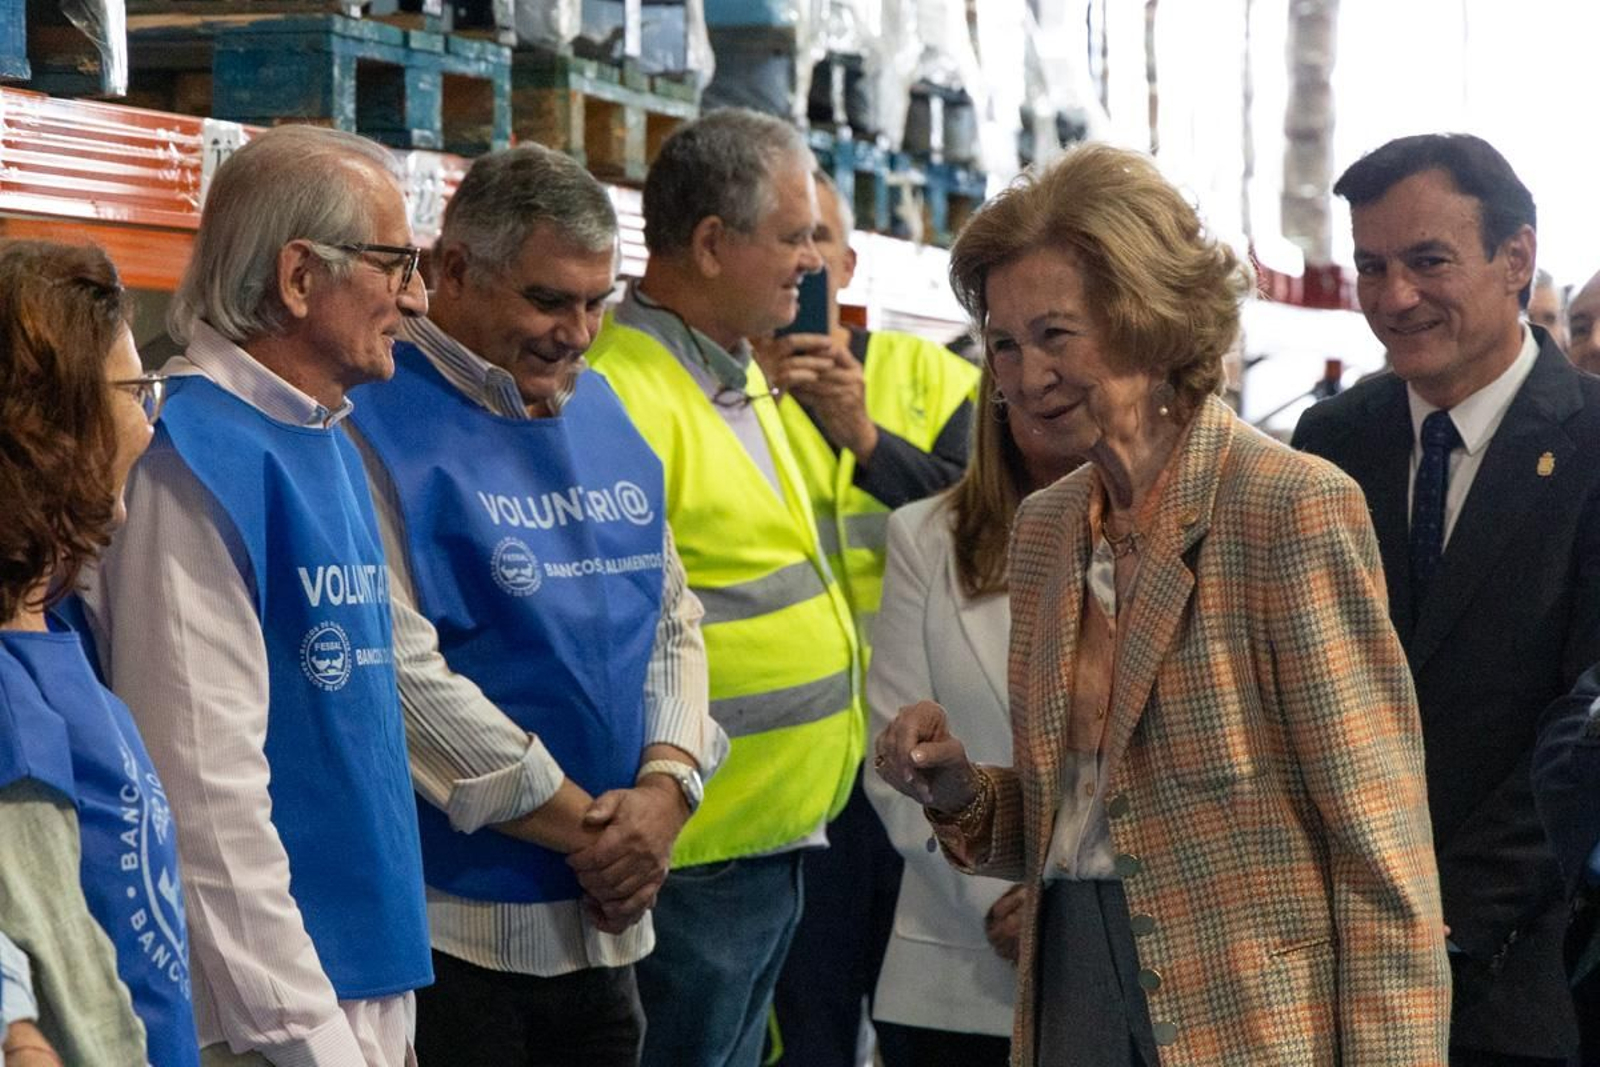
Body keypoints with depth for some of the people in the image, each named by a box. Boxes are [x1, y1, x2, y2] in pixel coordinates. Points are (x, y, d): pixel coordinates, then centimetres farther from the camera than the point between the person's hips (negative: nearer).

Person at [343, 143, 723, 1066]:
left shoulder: (599, 410, 13)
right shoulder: (380, 424, -12)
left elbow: (674, 619, 15)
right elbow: (403, 668, -19)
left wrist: (665, 785, -5)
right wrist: (585, 828, -13)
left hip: (605, 921, 7)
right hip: (451, 926, -7)